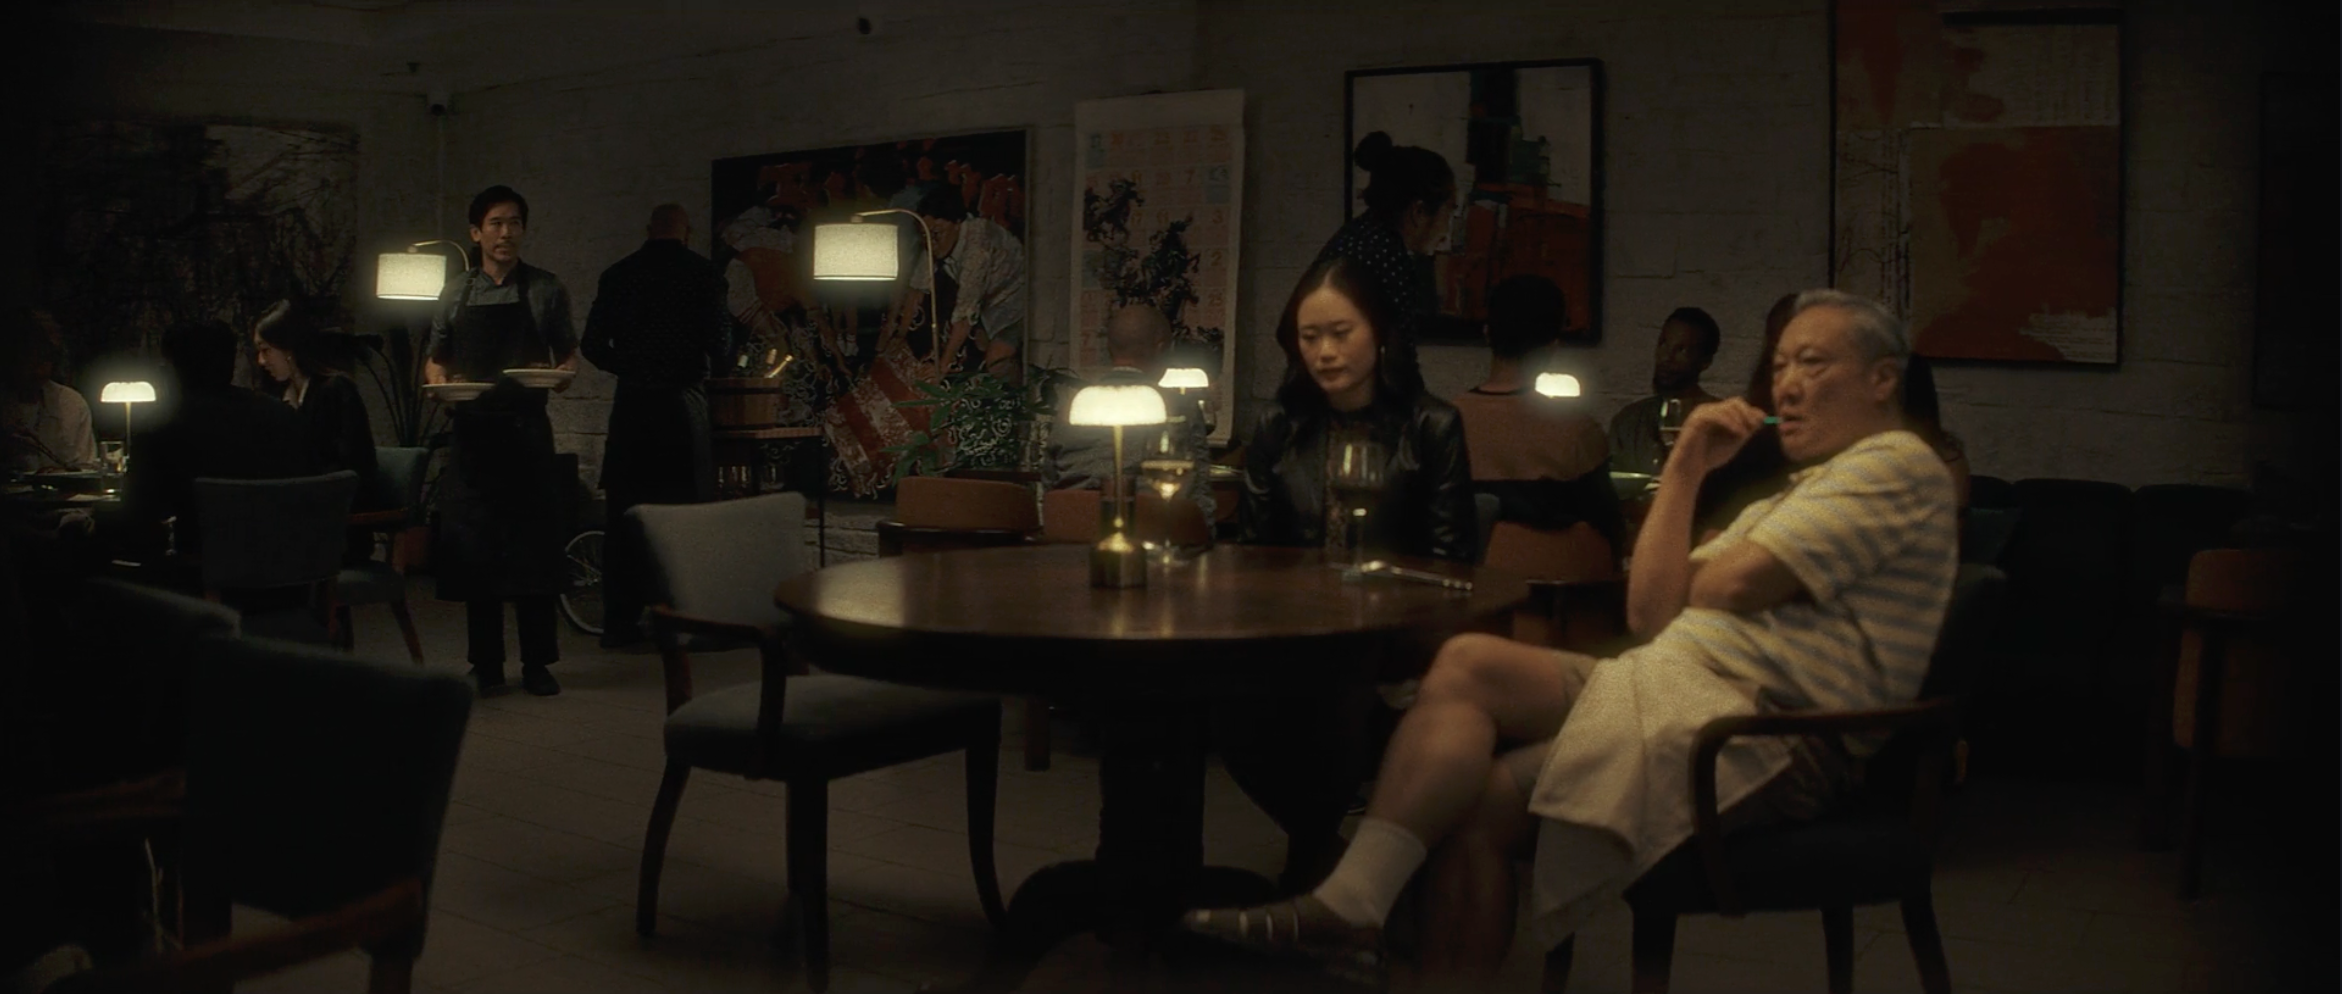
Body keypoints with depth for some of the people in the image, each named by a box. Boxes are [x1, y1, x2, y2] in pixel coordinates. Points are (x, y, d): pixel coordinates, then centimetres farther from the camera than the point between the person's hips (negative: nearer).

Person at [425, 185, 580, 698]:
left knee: (533, 546, -2)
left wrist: (563, 373, -12)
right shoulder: (456, 293, 10)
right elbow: (434, 360, 16)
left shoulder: (546, 290, 6)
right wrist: (439, 380, -6)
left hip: (528, 430, -2)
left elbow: (569, 353, 10)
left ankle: (537, 662, 7)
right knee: (474, 547, 3)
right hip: (472, 430, 2)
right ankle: (486, 664, 12)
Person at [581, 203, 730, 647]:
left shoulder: (616, 275, 7)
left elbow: (594, 347, 6)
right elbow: (719, 345, -6)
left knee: (625, 512, 7)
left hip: (630, 404, 3)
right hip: (682, 402, -3)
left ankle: (619, 620, 9)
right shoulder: (703, 272, -1)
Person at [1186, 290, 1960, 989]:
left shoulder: (1897, 466, 0)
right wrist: (1685, 470, 9)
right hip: (1681, 693, 9)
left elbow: (1735, 586, -15)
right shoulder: (1799, 493, 28)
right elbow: (1651, 613, 15)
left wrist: (1688, 587, 8)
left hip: (1764, 735, -9)